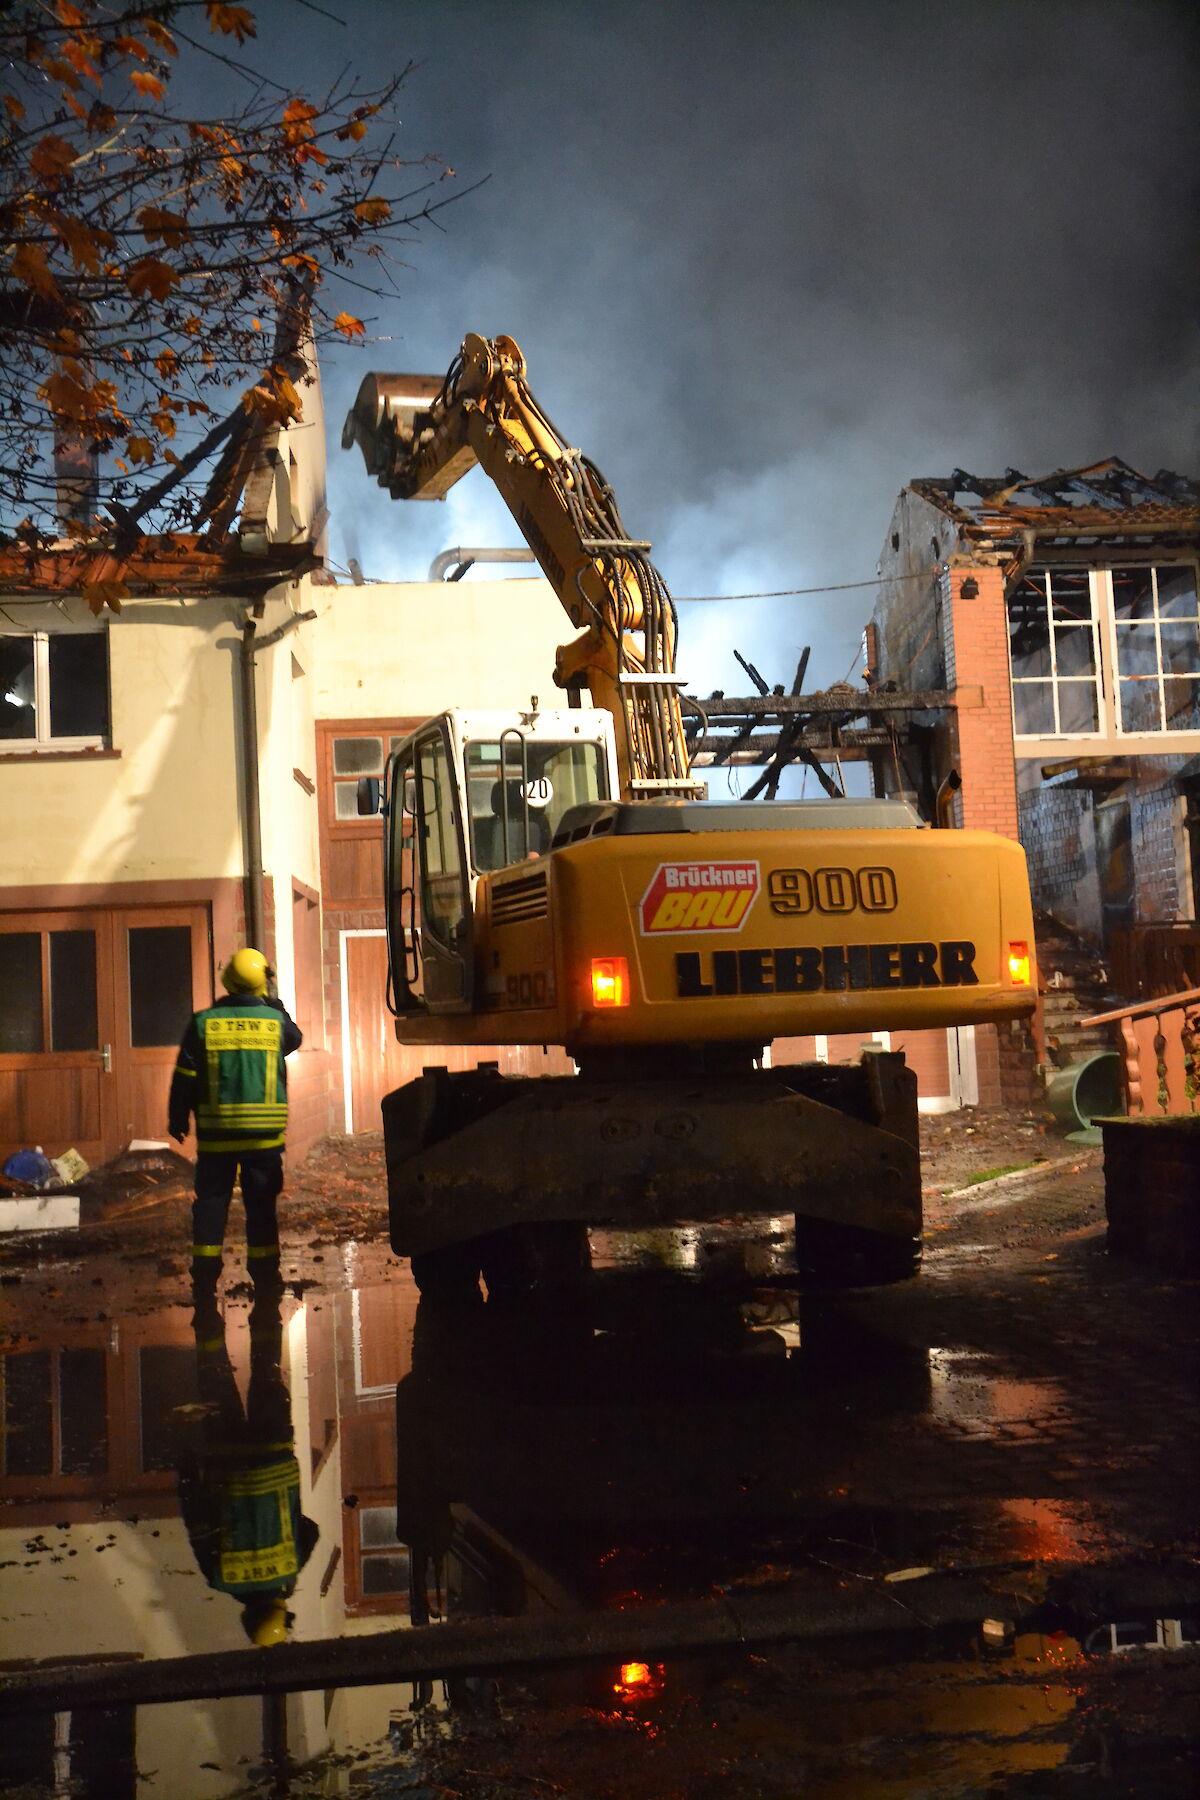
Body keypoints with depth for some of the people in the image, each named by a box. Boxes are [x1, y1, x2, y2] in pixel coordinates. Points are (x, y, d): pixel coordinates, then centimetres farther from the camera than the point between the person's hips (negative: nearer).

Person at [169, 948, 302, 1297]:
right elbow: (295, 1039, 21)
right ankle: (264, 1273, 11)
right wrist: (275, 1005, 26)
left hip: (216, 1132, 0)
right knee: (261, 1204, 8)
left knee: (211, 1201, 8)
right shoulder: (275, 1020, -3)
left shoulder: (203, 1022, -4)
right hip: (264, 1133, 0)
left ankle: (205, 1275, 10)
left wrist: (177, 1119, 11)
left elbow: (184, 1077, 0)